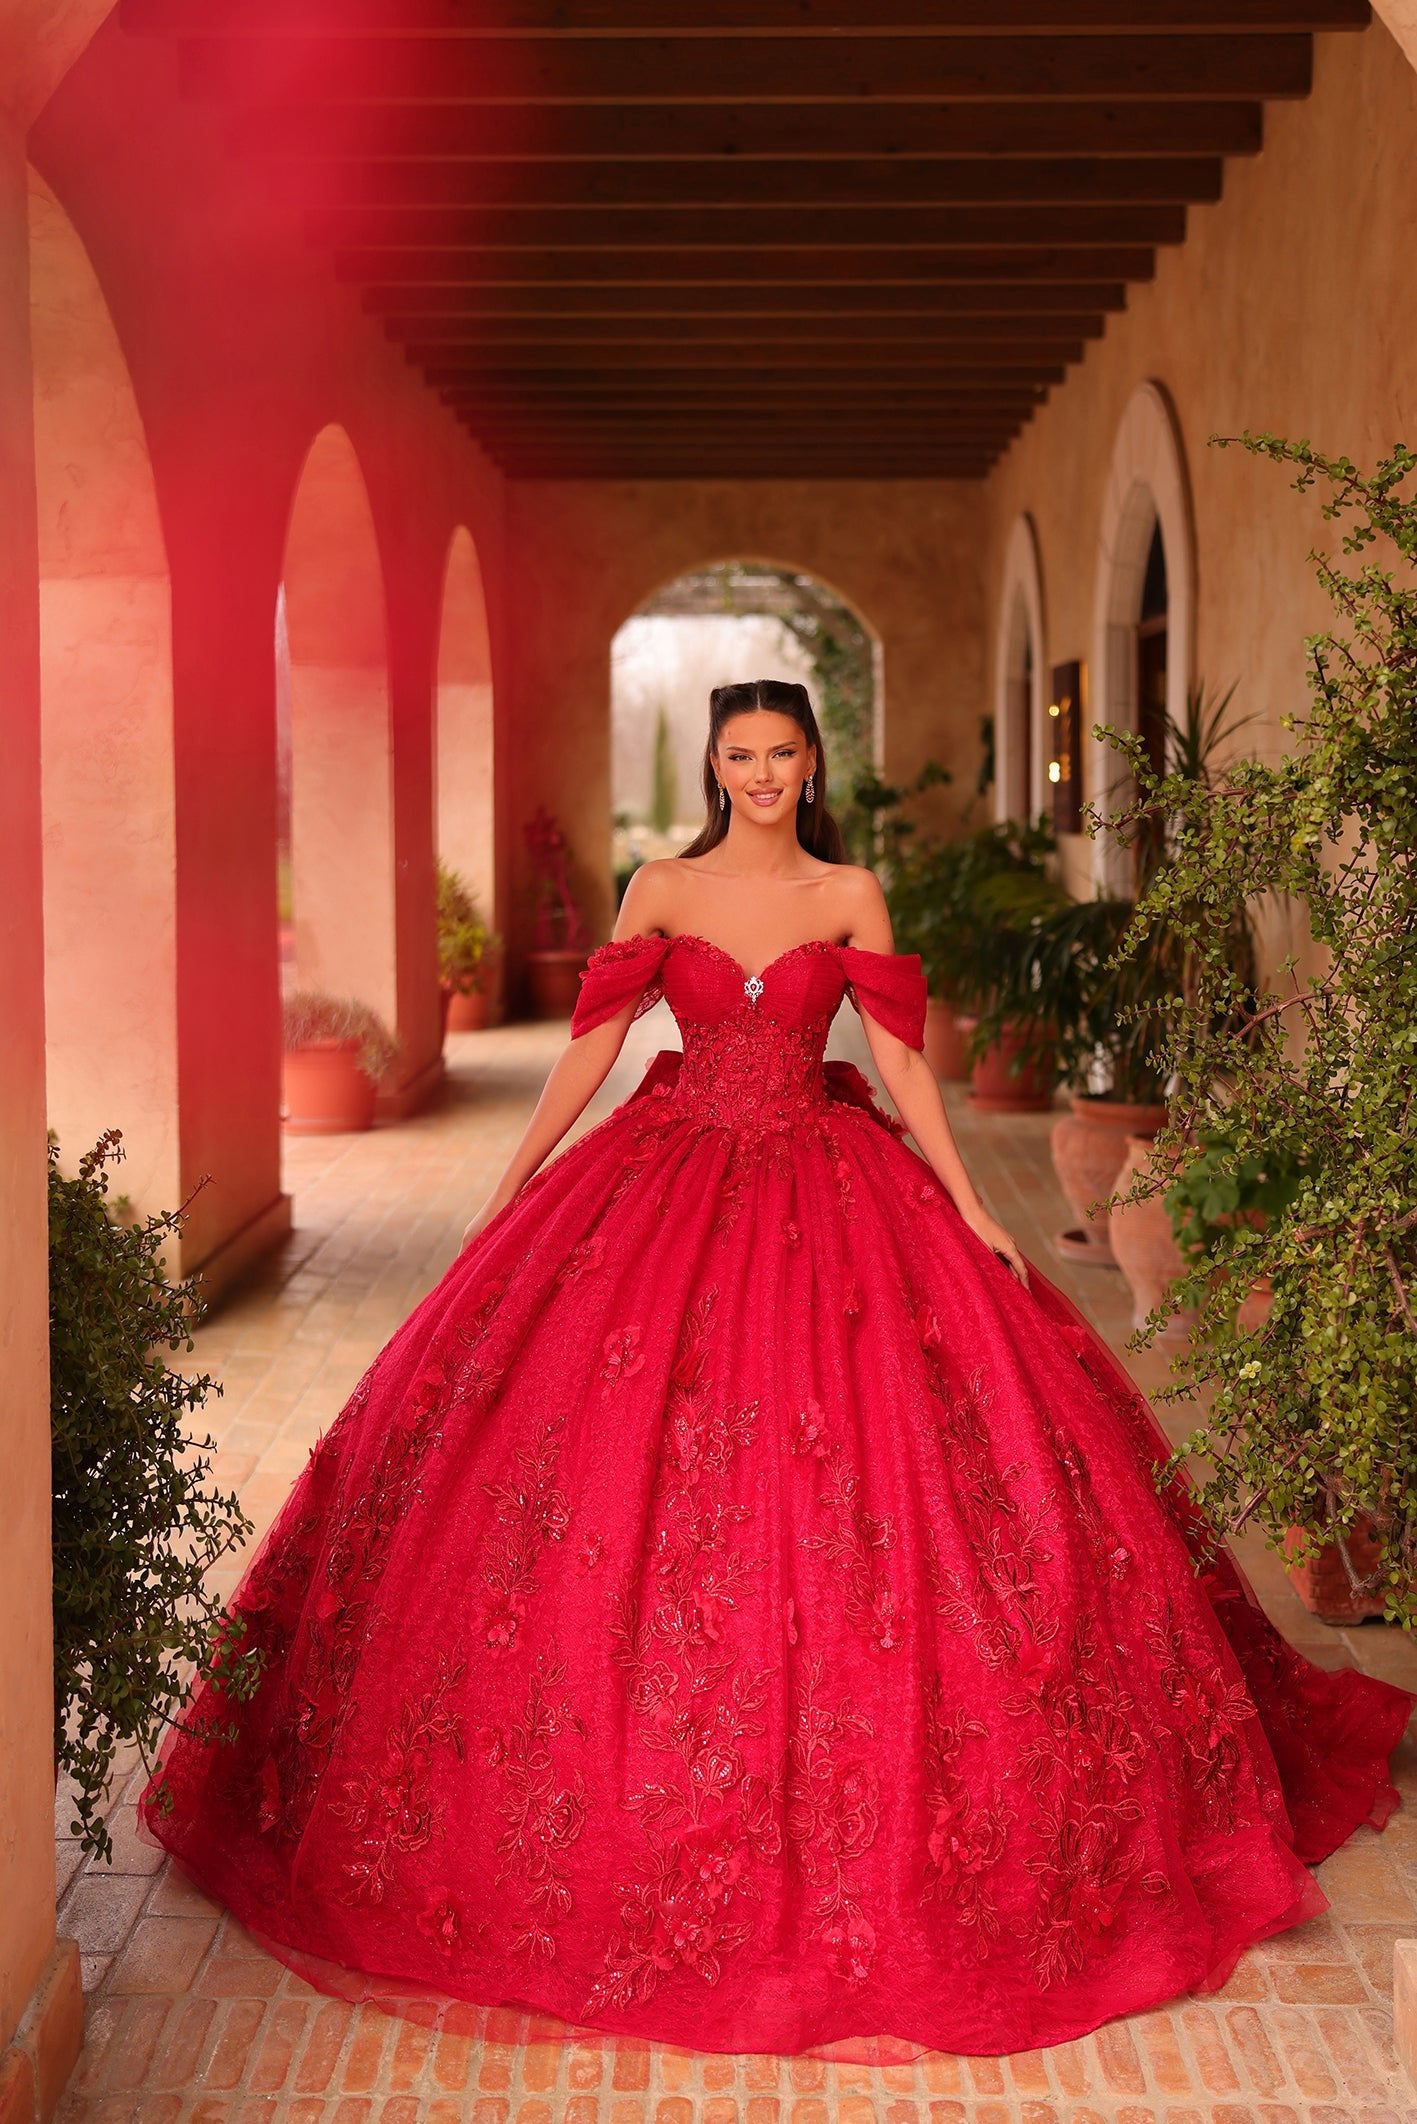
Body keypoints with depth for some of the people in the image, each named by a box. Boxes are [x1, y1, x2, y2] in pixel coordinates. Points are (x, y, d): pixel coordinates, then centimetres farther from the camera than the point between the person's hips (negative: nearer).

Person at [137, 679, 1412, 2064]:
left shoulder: (851, 897, 4)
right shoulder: (660, 890, 4)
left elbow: (899, 1061, 2)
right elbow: (592, 1043, 3)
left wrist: (973, 1211, -3)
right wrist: (506, 1190, 0)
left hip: (825, 1192, 0)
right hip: (671, 1176, 0)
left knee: (843, 1470, -4)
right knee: (621, 1465, -2)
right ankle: (640, 1790, 16)